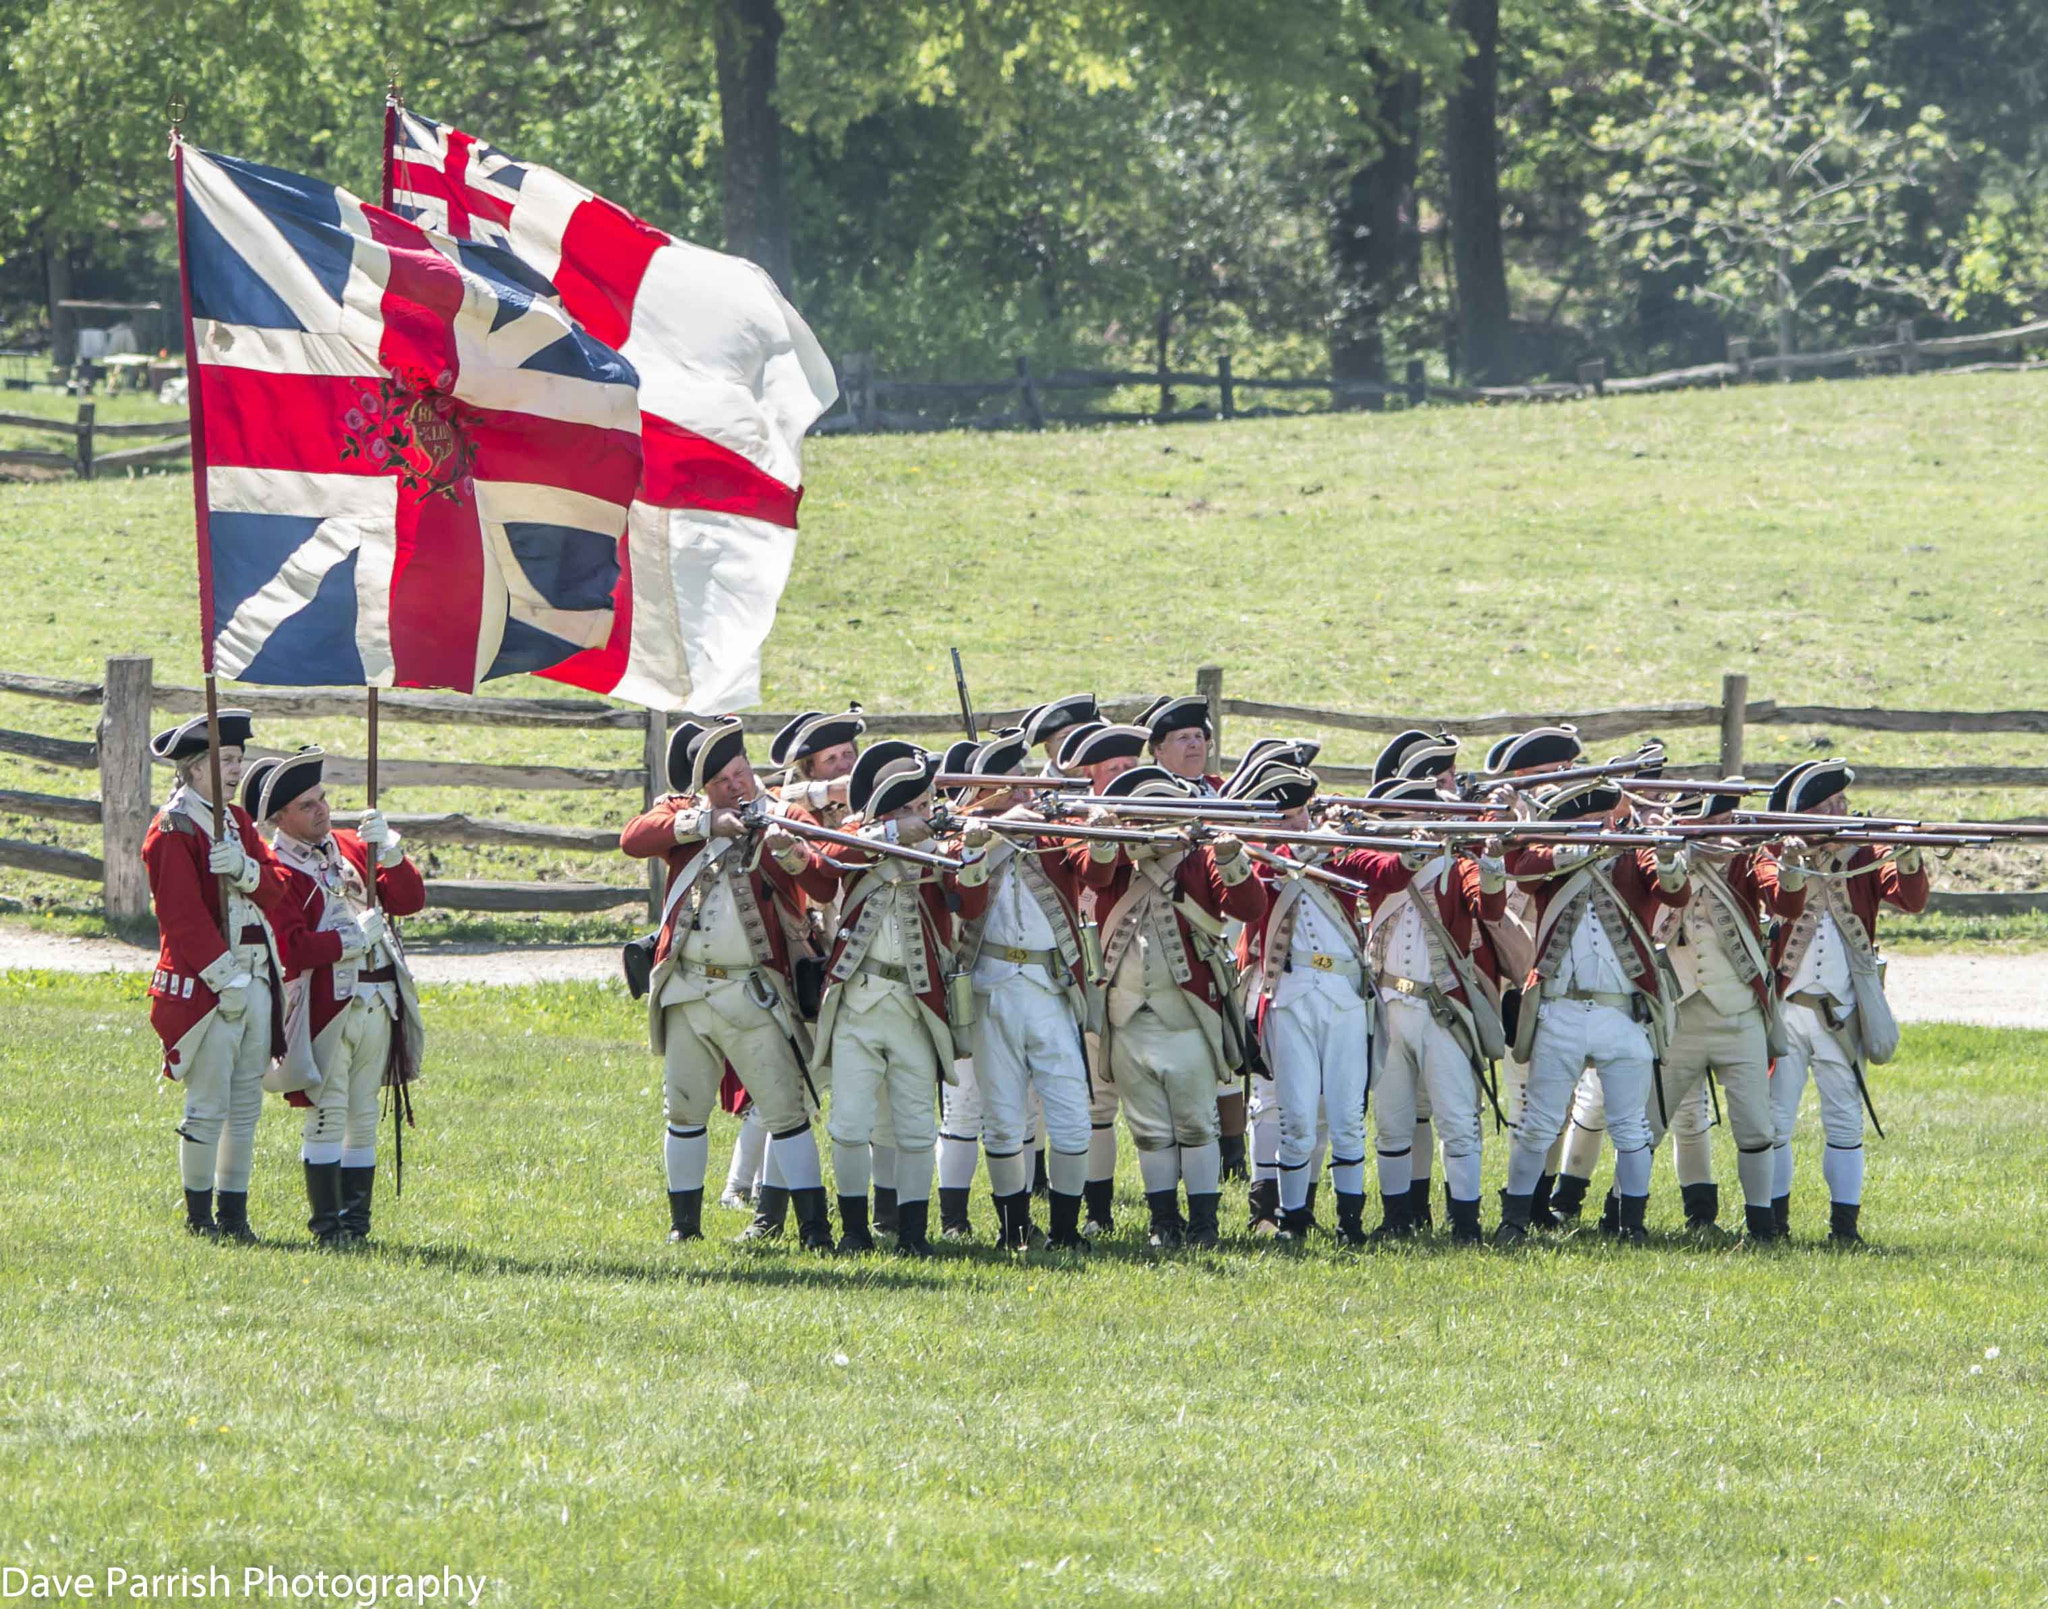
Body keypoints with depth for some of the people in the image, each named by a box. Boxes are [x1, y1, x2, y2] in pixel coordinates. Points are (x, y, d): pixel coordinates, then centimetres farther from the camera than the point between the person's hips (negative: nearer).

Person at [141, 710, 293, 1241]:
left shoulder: (237, 820, 16)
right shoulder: (173, 829, -9)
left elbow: (276, 889, 7)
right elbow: (183, 916, -14)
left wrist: (245, 870, -16)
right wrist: (225, 980, -17)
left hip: (256, 979, 8)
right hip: (204, 984, -7)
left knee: (246, 1105, 8)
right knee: (208, 1107, -5)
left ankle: (234, 1213, 14)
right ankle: (199, 1213, 5)